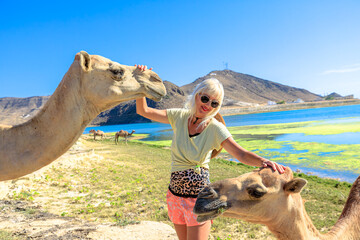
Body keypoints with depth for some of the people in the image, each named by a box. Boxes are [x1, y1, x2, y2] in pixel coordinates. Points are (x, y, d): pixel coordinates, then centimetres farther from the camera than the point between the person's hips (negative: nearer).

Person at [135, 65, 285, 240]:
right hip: (175, 195, 4)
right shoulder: (179, 117, -5)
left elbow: (241, 154, -23)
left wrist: (264, 161, -42)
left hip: (199, 196, -4)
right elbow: (143, 111, -5)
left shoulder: (215, 128, -13)